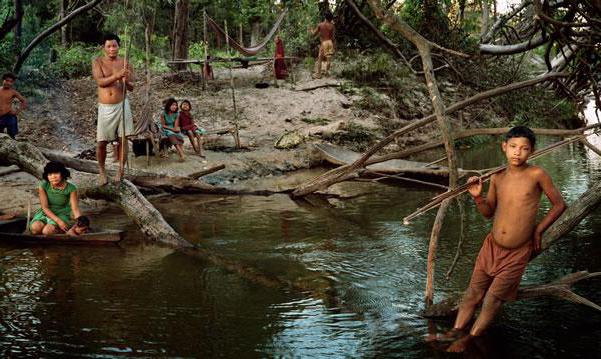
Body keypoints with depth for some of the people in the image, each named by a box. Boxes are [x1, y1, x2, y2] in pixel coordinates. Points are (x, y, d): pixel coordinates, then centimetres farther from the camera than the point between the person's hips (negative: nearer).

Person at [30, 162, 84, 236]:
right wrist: (58, 221, -25)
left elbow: (75, 209, -16)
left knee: (47, 231, -28)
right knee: (35, 228, -27)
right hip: (46, 212, 2)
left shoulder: (71, 188, -18)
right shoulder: (43, 185, -15)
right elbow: (45, 207, -13)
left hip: (61, 214, -2)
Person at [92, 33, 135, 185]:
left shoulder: (124, 62, 4)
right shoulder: (97, 62, 0)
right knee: (101, 142, 1)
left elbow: (131, 87, 3)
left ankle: (121, 170, 15)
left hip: (122, 105, 1)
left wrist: (126, 81, -20)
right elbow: (100, 81, -16)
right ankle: (102, 171, 21)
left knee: (122, 139, 2)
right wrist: (117, 76, -30)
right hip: (105, 108, -1)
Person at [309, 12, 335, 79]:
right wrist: (333, 45, 7)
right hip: (330, 42, 1)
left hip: (323, 43, -1)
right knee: (328, 59, 11)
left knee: (319, 59, 6)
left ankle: (318, 74, 7)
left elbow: (314, 34, 2)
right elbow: (333, 37, -2)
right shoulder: (332, 26, -1)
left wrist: (311, 30, 24)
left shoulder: (320, 25, -3)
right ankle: (326, 72, 17)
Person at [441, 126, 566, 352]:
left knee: (492, 300, 3)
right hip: (491, 246, 3)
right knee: (473, 293, 6)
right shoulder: (497, 178, -1)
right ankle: (456, 331, 16)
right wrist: (477, 197, -9)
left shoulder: (537, 174, -13)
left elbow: (559, 205, -2)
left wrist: (538, 230, 0)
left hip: (517, 253, -3)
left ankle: (470, 337, 18)